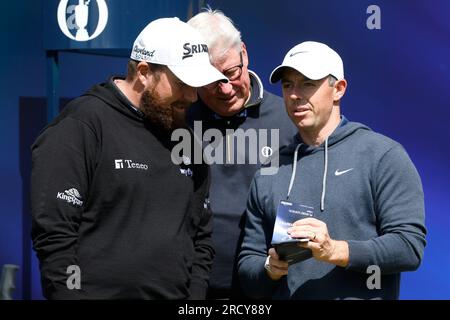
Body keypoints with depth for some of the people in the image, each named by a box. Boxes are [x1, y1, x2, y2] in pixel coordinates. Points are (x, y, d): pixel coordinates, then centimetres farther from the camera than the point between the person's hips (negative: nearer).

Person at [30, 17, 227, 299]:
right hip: (100, 291, -6)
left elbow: (201, 237, 14)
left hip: (179, 293, 6)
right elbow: (53, 235, -15)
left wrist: (196, 294, 2)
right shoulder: (80, 126, -10)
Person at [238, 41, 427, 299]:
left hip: (361, 294, -3)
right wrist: (270, 269, -5)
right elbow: (248, 263, 15)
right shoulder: (268, 173, 13)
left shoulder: (383, 155, 1)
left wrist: (336, 251, -15)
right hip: (282, 294, 3)